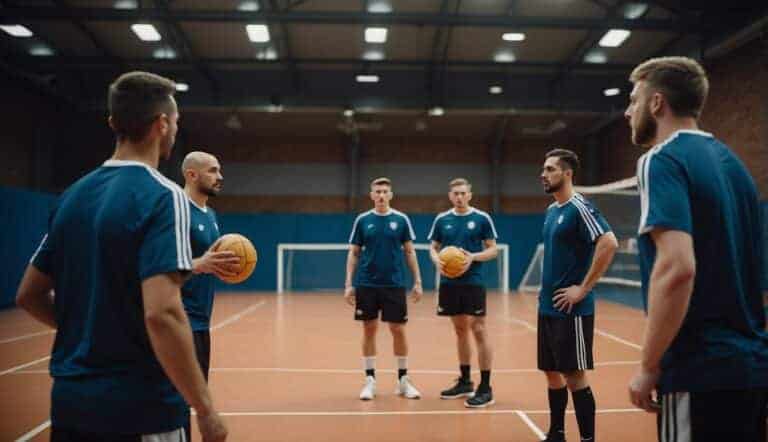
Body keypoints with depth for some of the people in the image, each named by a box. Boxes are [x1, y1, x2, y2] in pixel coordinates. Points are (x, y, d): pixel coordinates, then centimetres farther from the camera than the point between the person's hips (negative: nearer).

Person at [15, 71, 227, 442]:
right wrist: (206, 410, -19)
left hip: (70, 400, 7)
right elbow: (161, 313, -25)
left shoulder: (72, 195, 6)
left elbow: (28, 295, 12)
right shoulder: (161, 195, -15)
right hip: (140, 408, -6)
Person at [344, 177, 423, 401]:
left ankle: (403, 379, 16)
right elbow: (354, 253, 5)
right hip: (367, 285, 0)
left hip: (394, 284, 0)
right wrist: (349, 283, -1)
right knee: (369, 330, 5)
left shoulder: (401, 219, 2)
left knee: (398, 330, 2)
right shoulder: (362, 220, 3)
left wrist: (417, 282, 0)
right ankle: (370, 380, 16)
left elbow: (409, 251, 6)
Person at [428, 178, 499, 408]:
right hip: (449, 283, 4)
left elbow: (493, 249, -1)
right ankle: (465, 382, 25)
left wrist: (473, 257, -19)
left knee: (478, 331, -5)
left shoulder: (482, 218, -2)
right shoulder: (441, 220, 8)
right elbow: (433, 248, 13)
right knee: (460, 330, 13)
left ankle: (485, 388, 0)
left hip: (473, 282, -4)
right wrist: (437, 261, -9)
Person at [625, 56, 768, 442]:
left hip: (702, 370, -8)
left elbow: (677, 267, -24)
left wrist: (649, 367, -17)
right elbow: (736, 265, 18)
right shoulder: (730, 161, 14)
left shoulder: (661, 160, -11)